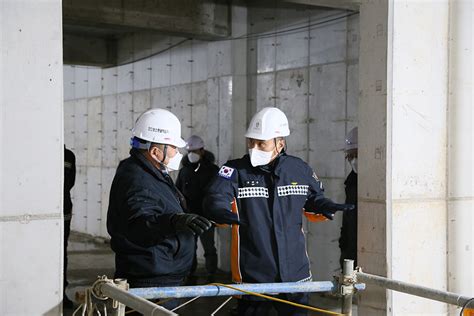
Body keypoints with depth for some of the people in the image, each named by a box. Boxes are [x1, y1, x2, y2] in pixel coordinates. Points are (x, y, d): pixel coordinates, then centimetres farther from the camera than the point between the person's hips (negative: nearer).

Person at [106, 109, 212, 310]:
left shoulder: (151, 174, 12)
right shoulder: (137, 182, -24)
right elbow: (139, 224, -43)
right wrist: (175, 221, -59)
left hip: (163, 279, 11)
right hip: (150, 284, -11)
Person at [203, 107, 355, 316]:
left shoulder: (300, 170, 5)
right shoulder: (235, 171, -4)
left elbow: (313, 200, 19)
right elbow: (216, 199, -18)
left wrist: (325, 207, -3)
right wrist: (223, 213, -40)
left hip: (295, 274, 2)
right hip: (251, 275, -2)